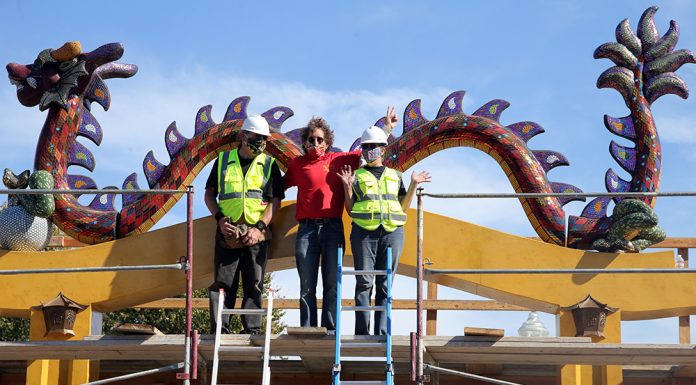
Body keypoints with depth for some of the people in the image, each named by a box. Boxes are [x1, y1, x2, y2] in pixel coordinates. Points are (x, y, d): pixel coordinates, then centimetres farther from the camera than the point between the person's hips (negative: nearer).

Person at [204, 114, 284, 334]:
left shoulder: (269, 165, 9)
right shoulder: (223, 161, 12)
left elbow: (275, 200, 2)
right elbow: (210, 194, 14)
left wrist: (259, 227, -10)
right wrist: (219, 217, -3)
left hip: (256, 233, 0)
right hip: (228, 232, 0)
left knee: (254, 284, -1)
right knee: (223, 283, -2)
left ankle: (252, 329, 1)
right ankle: (219, 330, 0)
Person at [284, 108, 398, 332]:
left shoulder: (339, 160, 10)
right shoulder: (298, 164, 11)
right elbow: (280, 185, 22)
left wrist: (387, 129, 21)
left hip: (332, 227, 0)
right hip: (307, 228, 0)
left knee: (332, 283, -2)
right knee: (306, 285, 1)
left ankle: (330, 329, 0)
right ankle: (307, 330, 3)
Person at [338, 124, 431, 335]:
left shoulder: (395, 176, 18)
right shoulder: (357, 175, 13)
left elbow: (403, 208, 15)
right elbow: (350, 209, 9)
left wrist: (413, 185, 8)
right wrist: (347, 186, -3)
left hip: (392, 232, 2)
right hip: (364, 231, -2)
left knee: (385, 284, -1)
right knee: (364, 282, -7)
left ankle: (382, 333, -2)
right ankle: (362, 333, -7)